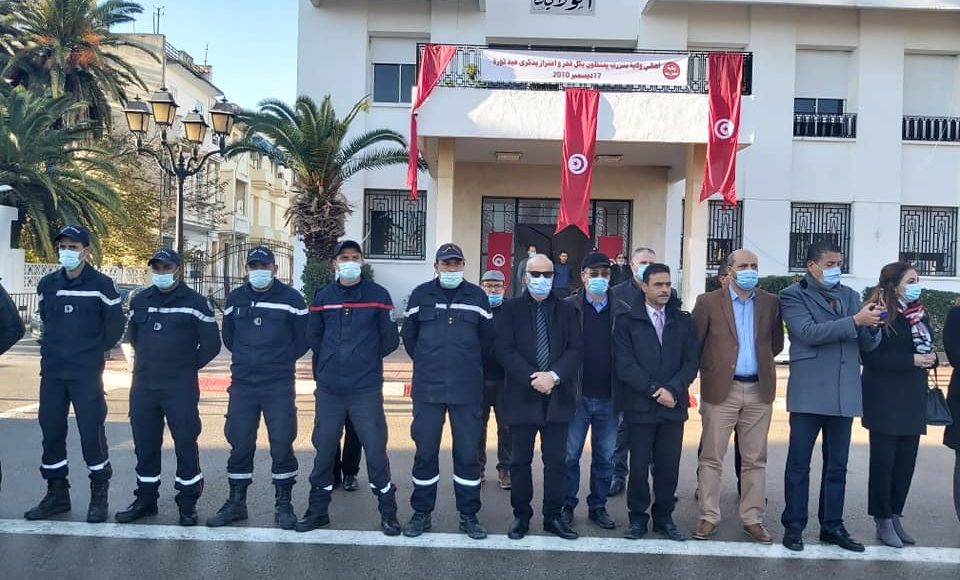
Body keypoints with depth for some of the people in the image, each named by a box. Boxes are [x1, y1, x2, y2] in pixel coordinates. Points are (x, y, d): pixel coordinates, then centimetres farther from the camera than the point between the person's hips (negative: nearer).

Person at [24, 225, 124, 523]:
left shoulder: (101, 284, -7)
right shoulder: (46, 284, 7)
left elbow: (115, 325, -1)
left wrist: (95, 350, 4)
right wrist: (56, 348, 16)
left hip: (86, 374, -5)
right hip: (51, 372, 5)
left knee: (92, 432, -2)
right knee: (51, 432, 9)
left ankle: (99, 496, 10)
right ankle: (57, 494, 22)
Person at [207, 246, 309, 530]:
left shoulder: (291, 298, -3)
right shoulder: (235, 299, 8)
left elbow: (303, 339, 2)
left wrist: (280, 360, 7)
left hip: (280, 386, -3)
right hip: (241, 384, 3)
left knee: (282, 444, 0)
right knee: (239, 443, 8)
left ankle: (283, 505, 13)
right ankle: (236, 503, 23)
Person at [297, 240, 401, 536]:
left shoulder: (378, 295, -1)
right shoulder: (322, 297, 6)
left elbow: (389, 340, 3)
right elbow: (315, 339, 15)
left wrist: (366, 358, 10)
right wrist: (325, 368, 11)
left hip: (366, 389, -2)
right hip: (328, 389, 3)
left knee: (376, 450, 0)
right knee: (324, 450, 10)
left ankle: (388, 512, 15)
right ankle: (318, 510, 26)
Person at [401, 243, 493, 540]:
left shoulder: (477, 296, 3)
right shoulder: (421, 295, 3)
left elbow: (487, 338, 11)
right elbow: (408, 336, 13)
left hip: (467, 389, 0)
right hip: (427, 389, 0)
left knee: (468, 452, 4)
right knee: (425, 451, 7)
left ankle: (469, 515, 18)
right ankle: (421, 513, 21)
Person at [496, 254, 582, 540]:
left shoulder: (566, 310, 7)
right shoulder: (511, 309, 3)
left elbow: (576, 350, 0)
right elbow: (505, 350, -6)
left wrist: (554, 376, -14)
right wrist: (532, 378, -15)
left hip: (558, 396, 1)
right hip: (522, 395, -1)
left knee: (556, 461, 6)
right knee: (521, 460, 8)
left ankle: (553, 516, 18)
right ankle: (521, 515, 20)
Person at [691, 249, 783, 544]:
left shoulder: (771, 302, 7)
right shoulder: (708, 302, -2)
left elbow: (776, 344, 14)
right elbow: (694, 344, -1)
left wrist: (760, 360, 7)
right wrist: (713, 366, -1)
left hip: (759, 390, 3)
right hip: (721, 389, -3)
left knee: (755, 459, 9)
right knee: (711, 457, 3)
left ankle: (753, 518, 19)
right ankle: (708, 517, 13)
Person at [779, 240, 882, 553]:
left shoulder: (850, 295, 13)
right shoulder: (793, 295, -3)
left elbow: (867, 344, 11)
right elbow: (809, 333, -17)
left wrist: (872, 325, -11)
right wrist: (855, 320, -20)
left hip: (844, 393, 5)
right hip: (809, 392, -5)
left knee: (837, 465, 12)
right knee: (799, 464, 4)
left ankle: (832, 526, 23)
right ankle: (794, 526, 14)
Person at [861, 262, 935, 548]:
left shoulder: (919, 314, 12)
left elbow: (926, 348, 19)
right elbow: (871, 357, -17)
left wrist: (930, 358, -3)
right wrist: (911, 360, -18)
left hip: (912, 400, 7)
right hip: (885, 402, -7)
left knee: (906, 462, 8)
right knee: (884, 462, 1)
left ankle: (895, 516, 20)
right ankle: (883, 521, 12)